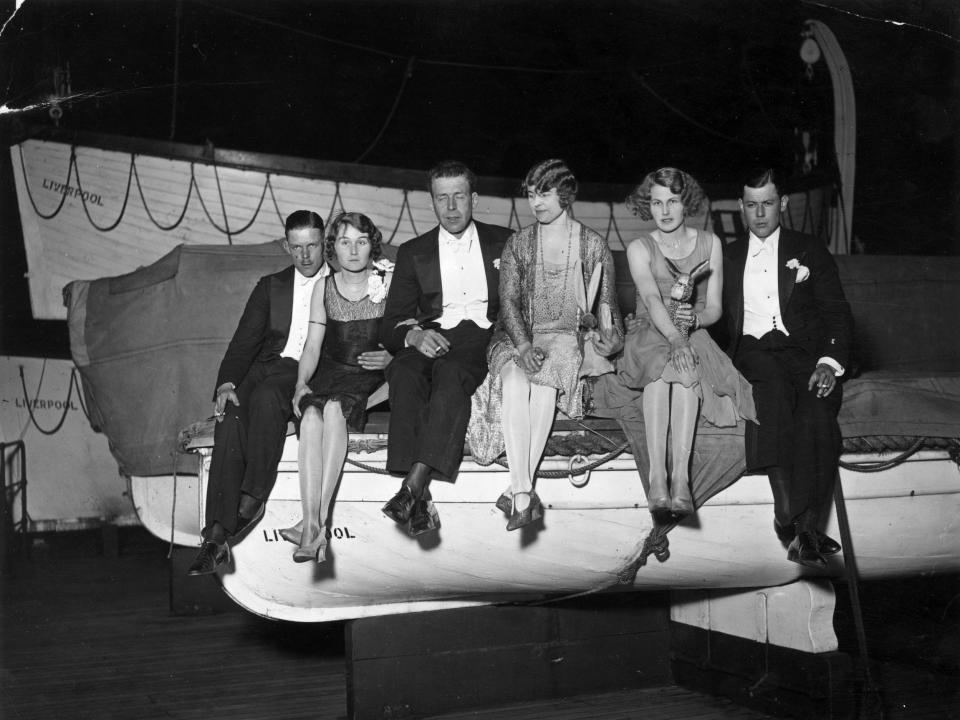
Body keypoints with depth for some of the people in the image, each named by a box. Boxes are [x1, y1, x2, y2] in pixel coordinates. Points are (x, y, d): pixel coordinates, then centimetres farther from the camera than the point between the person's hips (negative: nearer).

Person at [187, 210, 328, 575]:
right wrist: (226, 383, -6)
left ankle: (251, 500, -30)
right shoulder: (270, 286, 23)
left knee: (266, 395, -36)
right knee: (230, 419, -27)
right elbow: (243, 343, 13)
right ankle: (216, 536, -33)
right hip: (269, 368, 3)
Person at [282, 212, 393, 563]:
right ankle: (312, 524, -41)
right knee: (311, 415, -31)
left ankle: (318, 520, -38)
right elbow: (312, 347, 8)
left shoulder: (390, 282, 5)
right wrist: (301, 382, -8)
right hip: (330, 373, 3)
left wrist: (392, 359, -15)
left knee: (334, 408, -34)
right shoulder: (323, 287, 13)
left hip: (373, 378, -2)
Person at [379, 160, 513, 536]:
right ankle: (421, 498, -45)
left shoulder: (502, 242, 20)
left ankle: (413, 486, -49)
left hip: (484, 339, -1)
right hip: (432, 338, 2)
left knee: (451, 373, -37)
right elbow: (390, 325, 12)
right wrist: (415, 335, -11)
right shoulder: (413, 252, 20)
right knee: (404, 374, -34)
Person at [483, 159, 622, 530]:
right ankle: (524, 492, -43)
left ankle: (518, 490, -37)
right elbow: (508, 300, 0)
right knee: (515, 382, -33)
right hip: (518, 336, 1)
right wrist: (523, 346, -18)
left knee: (547, 378, -36)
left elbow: (607, 305, 9)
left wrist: (611, 337, -15)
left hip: (567, 336, -1)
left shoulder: (593, 246, 10)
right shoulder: (518, 243, 11)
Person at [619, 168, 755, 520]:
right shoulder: (639, 248, 1)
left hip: (694, 336, 1)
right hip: (649, 334, -1)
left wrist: (695, 319, -20)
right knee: (664, 360, -36)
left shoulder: (710, 243, 7)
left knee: (684, 369, -35)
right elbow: (652, 299, -18)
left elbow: (715, 309, 4)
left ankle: (680, 479, -45)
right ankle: (657, 479, -44)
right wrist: (674, 339, -37)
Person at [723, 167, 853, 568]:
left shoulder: (810, 252, 16)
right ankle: (787, 516, -39)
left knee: (816, 411, -33)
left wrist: (830, 362, -10)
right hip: (753, 352, 0)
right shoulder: (728, 257, 21)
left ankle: (805, 526, -37)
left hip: (804, 352, 0)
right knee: (774, 389, -36)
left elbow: (838, 315, 8)